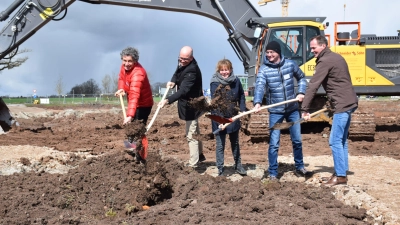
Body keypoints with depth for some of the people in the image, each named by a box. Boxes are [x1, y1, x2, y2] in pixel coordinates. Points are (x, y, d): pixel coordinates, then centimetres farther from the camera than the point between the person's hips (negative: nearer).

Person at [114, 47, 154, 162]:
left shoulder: (137, 73, -35)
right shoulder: (125, 66, -8)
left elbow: (134, 96, -45)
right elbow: (121, 78, 12)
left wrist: (130, 115, -54)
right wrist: (121, 88, -10)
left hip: (143, 104, -9)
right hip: (135, 104, 9)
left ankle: (140, 159, -3)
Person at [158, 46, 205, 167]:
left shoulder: (192, 70, -30)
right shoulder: (182, 63, -1)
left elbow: (183, 90, -40)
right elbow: (178, 73, 19)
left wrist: (168, 100, -50)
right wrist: (173, 81, -4)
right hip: (189, 104, 11)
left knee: (191, 135, -7)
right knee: (195, 131, 24)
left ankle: (193, 164, -1)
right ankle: (200, 155, 40)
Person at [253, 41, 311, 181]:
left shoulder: (290, 64, -2)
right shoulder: (264, 69, -10)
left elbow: (301, 78, 14)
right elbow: (259, 86, -25)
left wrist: (301, 92, -2)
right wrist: (257, 103, -42)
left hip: (293, 109, 3)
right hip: (275, 111, -3)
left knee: (297, 140, 14)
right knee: (274, 144, -2)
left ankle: (299, 168, 31)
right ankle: (272, 174, 9)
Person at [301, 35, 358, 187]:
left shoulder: (325, 61, -13)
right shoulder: (336, 57, 17)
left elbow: (313, 86, -17)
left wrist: (305, 109, -18)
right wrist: (332, 103, 24)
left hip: (342, 105, -10)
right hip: (348, 102, 10)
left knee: (335, 141, -7)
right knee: (341, 140, 14)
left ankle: (340, 176, -4)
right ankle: (341, 172, 18)